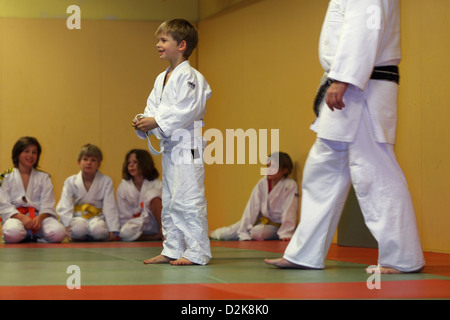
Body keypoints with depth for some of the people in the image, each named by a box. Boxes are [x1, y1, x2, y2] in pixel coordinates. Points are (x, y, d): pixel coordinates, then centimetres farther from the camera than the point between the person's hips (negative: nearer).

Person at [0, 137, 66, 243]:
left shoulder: (44, 177, 13)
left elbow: (47, 206, 4)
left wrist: (40, 218, -18)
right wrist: (22, 218, -18)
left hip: (39, 216, 2)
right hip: (15, 216, -2)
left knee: (58, 232, -31)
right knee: (12, 233, -41)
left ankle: (34, 240, -4)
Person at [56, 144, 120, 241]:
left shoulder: (106, 181, 2)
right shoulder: (70, 181, 4)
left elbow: (110, 208, -3)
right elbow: (64, 207, -5)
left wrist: (112, 231, -14)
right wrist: (68, 227, -21)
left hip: (97, 217, 0)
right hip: (78, 217, 0)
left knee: (98, 230, -35)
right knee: (78, 229, -36)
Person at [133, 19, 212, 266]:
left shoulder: (189, 77, -12)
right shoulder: (162, 79, 17)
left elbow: (187, 110, -20)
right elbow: (154, 107, 17)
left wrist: (158, 122, -20)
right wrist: (143, 123, -3)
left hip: (187, 146, -10)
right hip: (169, 148, 10)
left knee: (187, 199, -10)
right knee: (169, 202, 14)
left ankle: (197, 252, -5)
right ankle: (172, 250, 22)